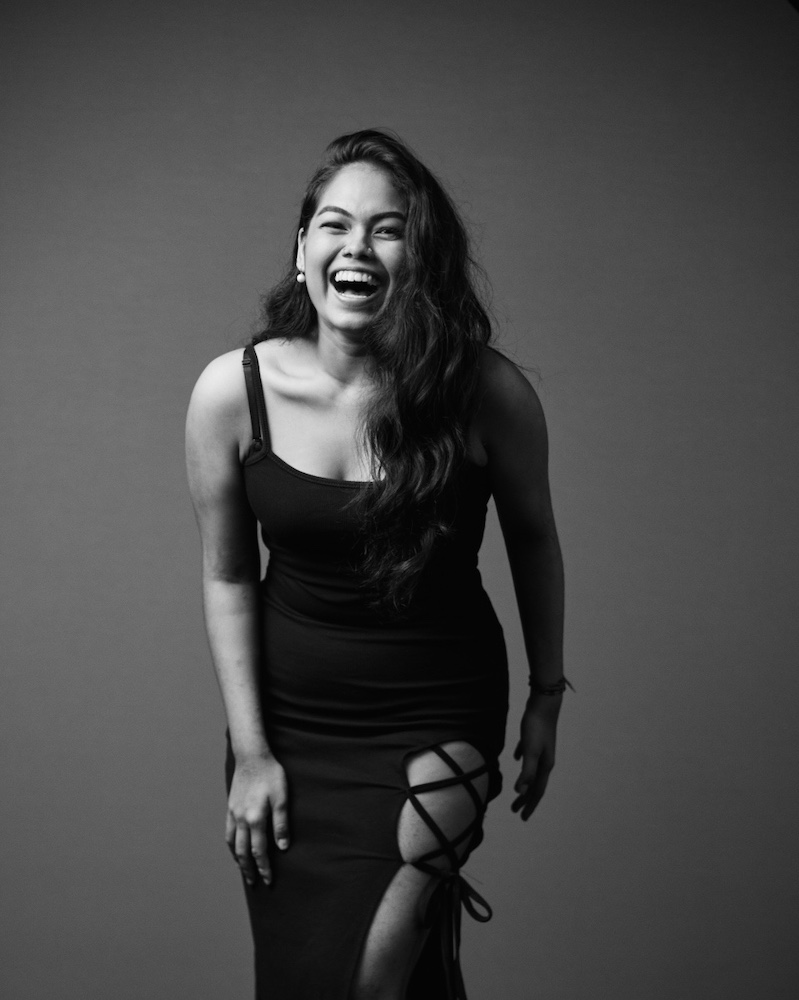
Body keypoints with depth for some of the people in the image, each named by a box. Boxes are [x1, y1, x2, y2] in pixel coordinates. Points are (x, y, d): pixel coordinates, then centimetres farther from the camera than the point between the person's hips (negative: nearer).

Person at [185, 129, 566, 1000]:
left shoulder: (490, 395, -16)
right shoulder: (232, 391, -13)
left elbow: (532, 541, 2)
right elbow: (227, 577, -1)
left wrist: (546, 696, 10)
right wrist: (249, 751, -1)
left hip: (436, 722, -2)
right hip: (287, 720, 3)